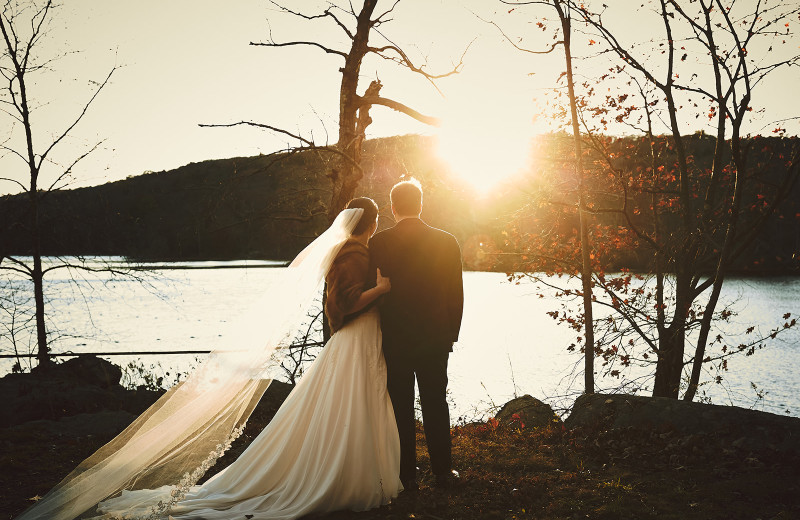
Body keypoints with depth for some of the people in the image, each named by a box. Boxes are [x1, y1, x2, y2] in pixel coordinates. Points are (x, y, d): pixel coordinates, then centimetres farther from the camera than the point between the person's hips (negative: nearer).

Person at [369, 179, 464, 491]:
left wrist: (378, 334, 10)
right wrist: (451, 335, 11)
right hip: (435, 338, 1)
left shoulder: (379, 243, -8)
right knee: (436, 406, 13)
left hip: (394, 339, -1)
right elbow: (456, 295, 0)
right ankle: (442, 472, 19)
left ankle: (407, 476, 12)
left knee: (401, 408, 7)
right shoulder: (447, 242, -4)